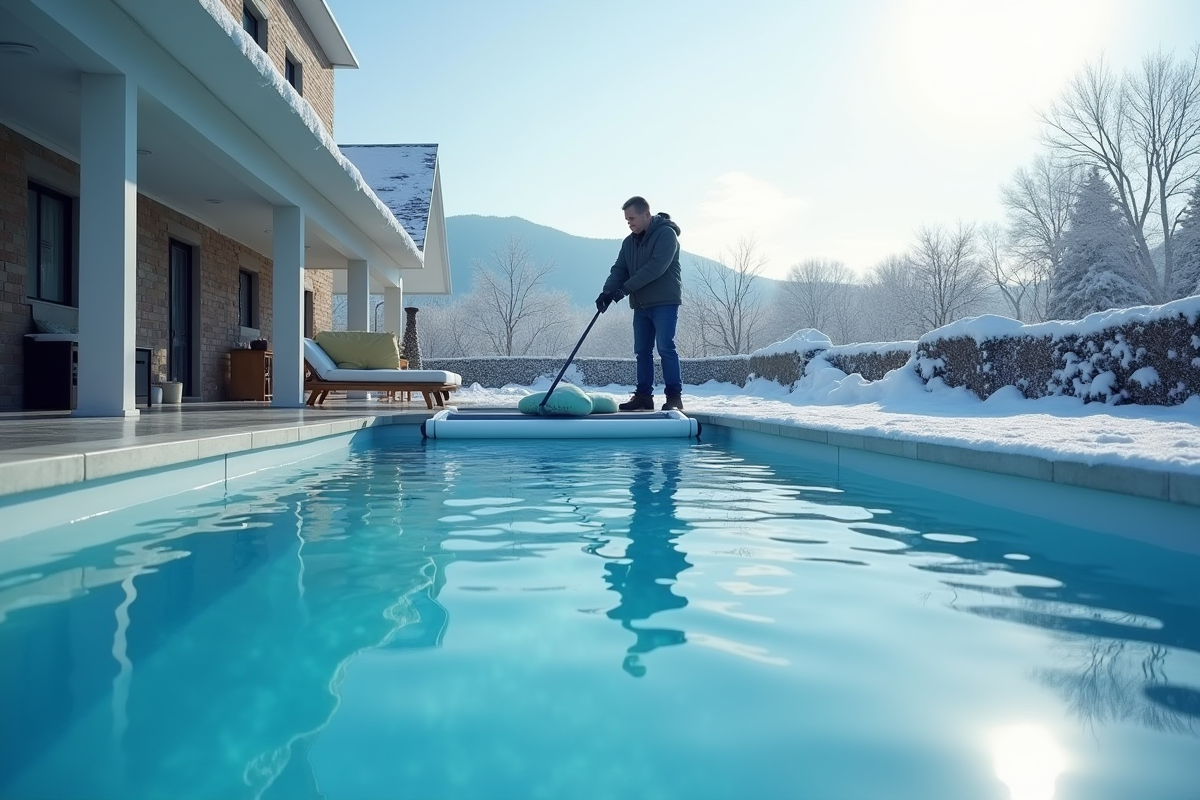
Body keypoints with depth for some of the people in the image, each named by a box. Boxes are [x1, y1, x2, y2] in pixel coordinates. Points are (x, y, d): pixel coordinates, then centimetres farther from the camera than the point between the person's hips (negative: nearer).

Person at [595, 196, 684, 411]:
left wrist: (626, 288, -23)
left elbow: (656, 267, -20)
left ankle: (674, 397, -6)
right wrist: (608, 291, -11)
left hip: (665, 302, -7)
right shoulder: (629, 242, 15)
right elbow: (619, 269, 9)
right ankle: (644, 396, 11)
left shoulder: (666, 233, -9)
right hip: (641, 304, 7)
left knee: (665, 348, -11)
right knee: (642, 351, 6)